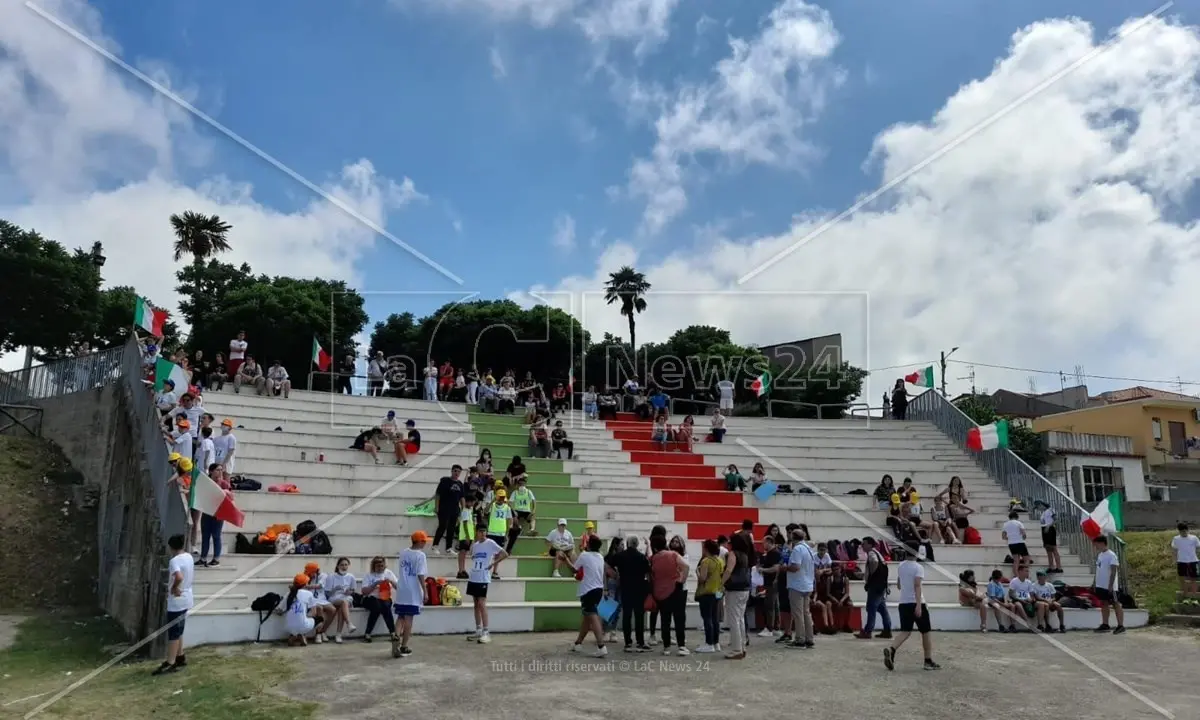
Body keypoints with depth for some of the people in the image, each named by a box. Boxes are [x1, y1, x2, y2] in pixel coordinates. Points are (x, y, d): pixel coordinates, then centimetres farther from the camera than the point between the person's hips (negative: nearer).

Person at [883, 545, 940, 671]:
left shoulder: (900, 566, 10)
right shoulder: (918, 567, -10)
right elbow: (917, 586, -22)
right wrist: (918, 605, -26)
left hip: (903, 603, 5)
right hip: (916, 603, -5)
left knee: (905, 631, 3)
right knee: (925, 632, 10)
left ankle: (891, 650, -22)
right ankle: (929, 661, 16)